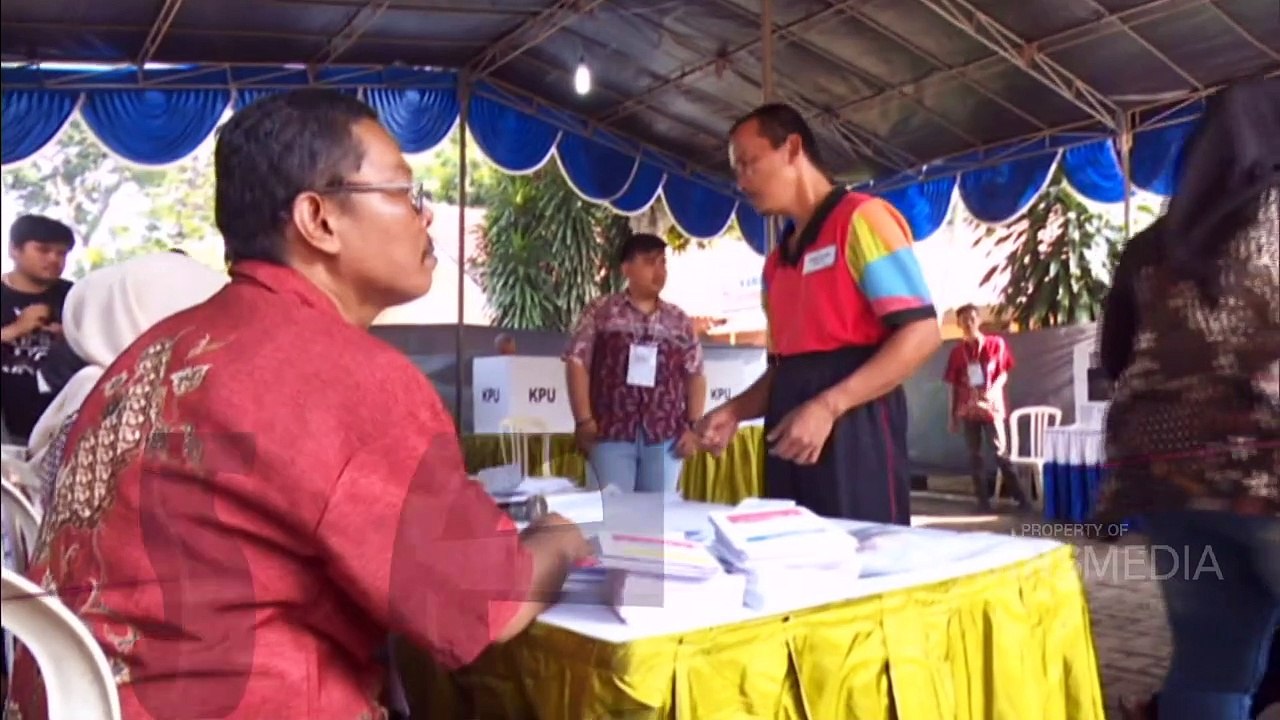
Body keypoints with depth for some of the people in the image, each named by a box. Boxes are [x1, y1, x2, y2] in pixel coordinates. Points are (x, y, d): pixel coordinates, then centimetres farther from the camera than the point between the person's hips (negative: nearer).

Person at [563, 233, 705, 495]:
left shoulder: (679, 321, 11)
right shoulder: (601, 311, 3)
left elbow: (695, 375, 12)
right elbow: (577, 362, -1)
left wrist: (693, 426, 2)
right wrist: (583, 420, -8)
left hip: (664, 437, 3)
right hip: (611, 434, -2)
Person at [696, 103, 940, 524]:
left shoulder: (861, 218, -2)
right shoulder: (777, 260, 21)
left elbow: (921, 334, -11)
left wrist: (828, 406, -20)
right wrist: (736, 411, 5)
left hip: (851, 427, -7)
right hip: (790, 438, 7)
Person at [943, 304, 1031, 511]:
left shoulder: (996, 343, 0)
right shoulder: (957, 351, 6)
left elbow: (1004, 373, 1)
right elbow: (954, 386, 8)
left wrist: (993, 390, -19)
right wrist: (953, 415, 6)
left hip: (991, 407, -3)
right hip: (967, 410, 3)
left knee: (999, 452, -7)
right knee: (975, 455, 4)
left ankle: (1021, 497, -1)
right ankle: (983, 500, 9)